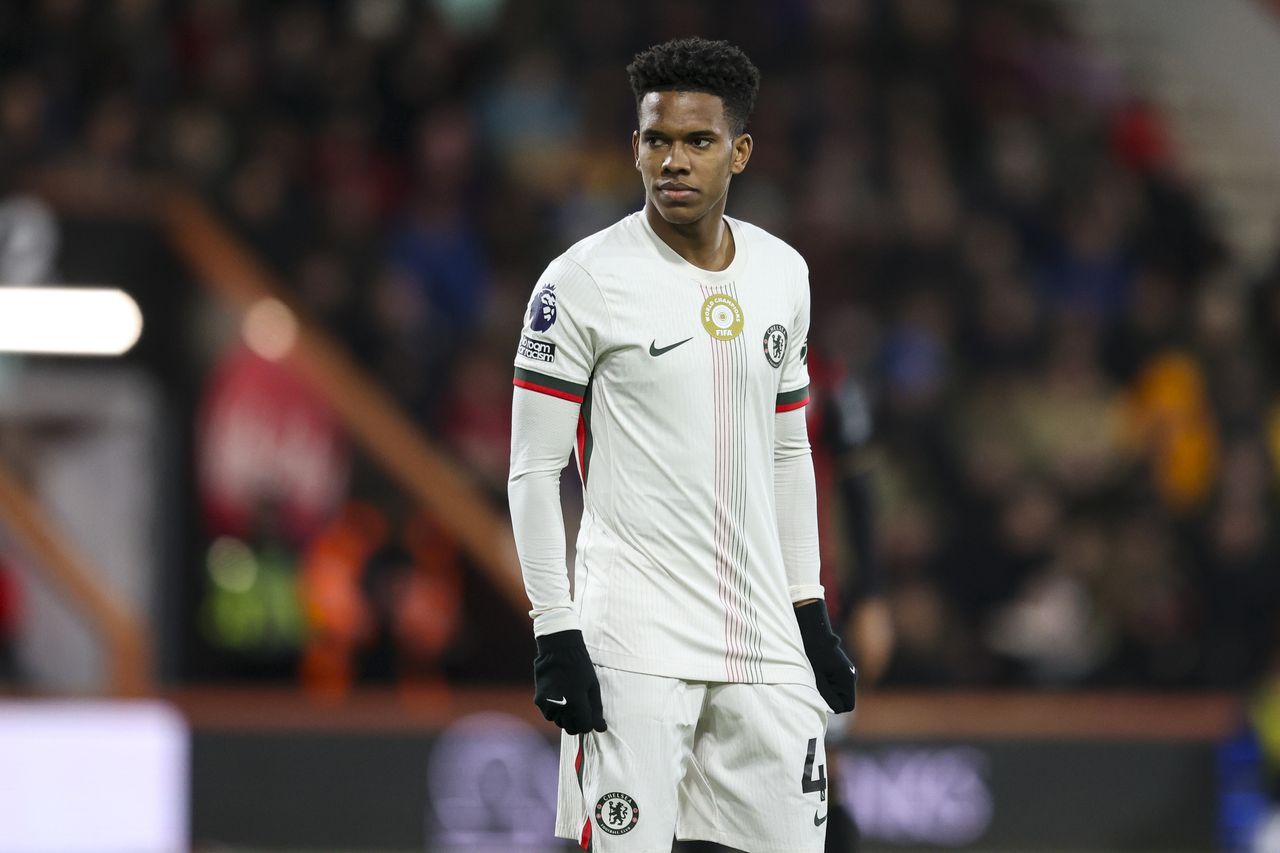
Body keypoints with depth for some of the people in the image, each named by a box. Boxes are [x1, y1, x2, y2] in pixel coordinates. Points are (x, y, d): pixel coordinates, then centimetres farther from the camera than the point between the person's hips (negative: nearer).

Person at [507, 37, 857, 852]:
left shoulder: (783, 273, 10)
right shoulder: (584, 281, -7)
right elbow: (534, 469, -6)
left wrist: (810, 611, 17)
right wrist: (555, 634, -12)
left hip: (763, 633, 5)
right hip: (633, 638, -5)